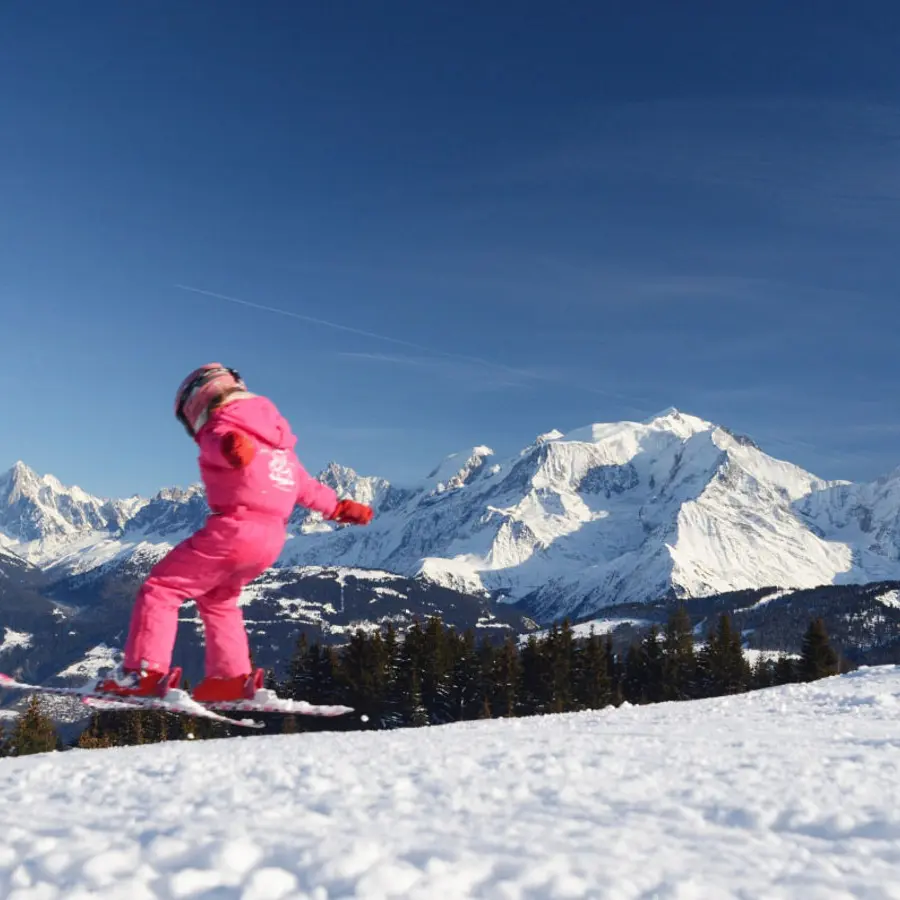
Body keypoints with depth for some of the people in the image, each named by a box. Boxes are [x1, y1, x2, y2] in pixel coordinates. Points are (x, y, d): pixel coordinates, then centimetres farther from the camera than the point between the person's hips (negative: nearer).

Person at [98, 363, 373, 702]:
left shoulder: (221, 428, -3)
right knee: (217, 598, 28)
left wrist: (234, 447, -52)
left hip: (235, 530, -8)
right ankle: (232, 678, 22)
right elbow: (305, 485, 28)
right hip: (272, 539, 9)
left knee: (161, 588, 2)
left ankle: (143, 672, -6)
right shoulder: (273, 438, 22)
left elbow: (226, 443, -30)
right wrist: (338, 507, 39)